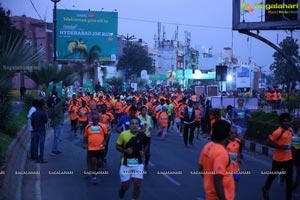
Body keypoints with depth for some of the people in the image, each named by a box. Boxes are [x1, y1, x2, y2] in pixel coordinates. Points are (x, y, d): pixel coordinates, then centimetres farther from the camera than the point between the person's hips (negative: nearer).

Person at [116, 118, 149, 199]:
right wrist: (125, 151, -18)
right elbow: (117, 146, -1)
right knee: (125, 186, 7)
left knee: (137, 185, -4)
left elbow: (146, 146, 12)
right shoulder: (123, 134, -12)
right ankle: (123, 189, 45)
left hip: (138, 163, 1)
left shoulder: (142, 135, -6)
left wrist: (143, 152, -8)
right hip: (126, 162, -1)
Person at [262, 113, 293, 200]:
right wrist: (280, 147, -26)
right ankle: (265, 189, 41)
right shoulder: (278, 132, -21)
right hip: (279, 159, -5)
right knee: (273, 175, 16)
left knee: (289, 179, 4)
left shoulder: (289, 130, 2)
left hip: (288, 158, 6)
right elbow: (268, 142, -21)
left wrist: (290, 147, 5)